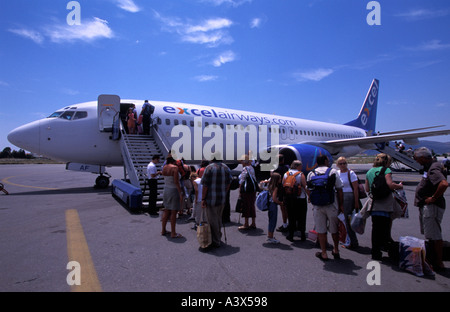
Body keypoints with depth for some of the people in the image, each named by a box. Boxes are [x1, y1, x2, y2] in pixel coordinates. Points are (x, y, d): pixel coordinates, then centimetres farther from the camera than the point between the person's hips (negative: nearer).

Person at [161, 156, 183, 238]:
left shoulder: (164, 168, 6)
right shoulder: (175, 167, -16)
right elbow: (176, 182, -21)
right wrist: (180, 193, -18)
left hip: (166, 190, 8)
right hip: (174, 191, -7)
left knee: (166, 211, 16)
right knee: (173, 213, 0)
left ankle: (163, 230, 24)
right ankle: (173, 233, 7)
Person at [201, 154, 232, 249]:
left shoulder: (209, 168, -12)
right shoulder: (226, 168, 6)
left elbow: (205, 185, -14)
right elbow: (228, 184, 10)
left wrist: (203, 199, -9)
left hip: (211, 198, -6)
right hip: (222, 198, 6)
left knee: (212, 220, 4)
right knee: (219, 218, 21)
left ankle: (215, 241, 12)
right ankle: (218, 236, 35)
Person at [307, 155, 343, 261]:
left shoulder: (311, 173, 5)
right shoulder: (333, 171, -1)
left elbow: (308, 190, 5)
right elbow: (339, 189, -1)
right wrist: (340, 205, 6)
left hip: (318, 206, 1)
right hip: (331, 205, 0)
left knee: (321, 230, 8)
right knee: (334, 229, 17)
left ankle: (324, 253, 15)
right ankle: (336, 251, 31)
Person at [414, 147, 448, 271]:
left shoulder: (433, 169, -19)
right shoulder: (429, 167, 13)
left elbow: (444, 184, -34)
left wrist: (433, 198, -24)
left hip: (432, 206, -11)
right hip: (426, 206, 11)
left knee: (434, 235, -2)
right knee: (430, 235, 19)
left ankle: (439, 263, 8)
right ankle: (434, 260, 30)